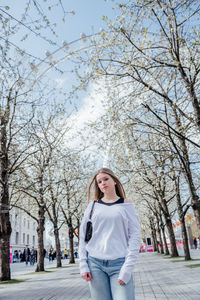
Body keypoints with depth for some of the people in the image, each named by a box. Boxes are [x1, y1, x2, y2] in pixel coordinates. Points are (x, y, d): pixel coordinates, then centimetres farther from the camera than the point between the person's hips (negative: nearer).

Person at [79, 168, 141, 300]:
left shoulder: (126, 205, 4)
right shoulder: (93, 206, 9)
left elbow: (135, 237, -1)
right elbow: (83, 236, 9)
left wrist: (127, 269, -9)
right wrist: (83, 265, 0)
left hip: (119, 264, -1)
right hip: (95, 264, 2)